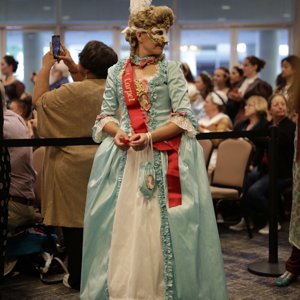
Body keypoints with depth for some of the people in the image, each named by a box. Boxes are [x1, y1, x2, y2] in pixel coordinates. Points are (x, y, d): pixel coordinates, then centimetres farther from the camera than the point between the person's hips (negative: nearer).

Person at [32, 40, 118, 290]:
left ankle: (78, 277, 15)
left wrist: (46, 67, 2)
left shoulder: (75, 92, -21)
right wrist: (71, 66, 21)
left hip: (74, 167, -6)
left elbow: (39, 99, -8)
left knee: (75, 222, 6)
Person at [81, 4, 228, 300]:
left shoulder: (171, 69, 4)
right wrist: (116, 131, -12)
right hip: (125, 158, 2)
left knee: (160, 230, -2)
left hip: (164, 158, -2)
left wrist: (150, 137, -17)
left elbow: (183, 118, -4)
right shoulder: (117, 71, 10)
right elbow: (106, 115, 10)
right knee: (123, 228, 2)